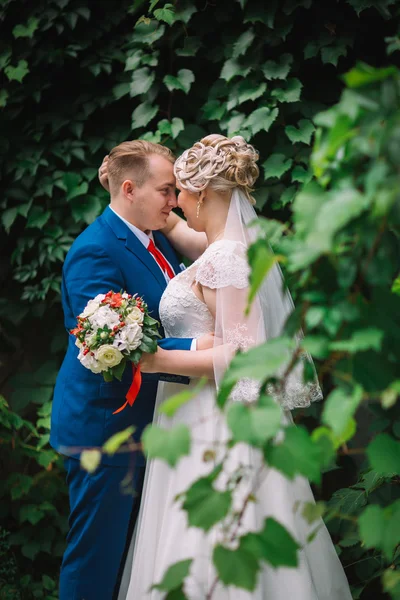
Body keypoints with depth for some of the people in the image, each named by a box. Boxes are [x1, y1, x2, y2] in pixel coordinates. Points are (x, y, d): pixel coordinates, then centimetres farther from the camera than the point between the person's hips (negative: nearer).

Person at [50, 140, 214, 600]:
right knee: (96, 559, 1)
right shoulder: (95, 252, -20)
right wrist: (194, 350, -34)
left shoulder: (156, 238, 8)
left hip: (144, 424, 9)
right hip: (103, 426, -9)